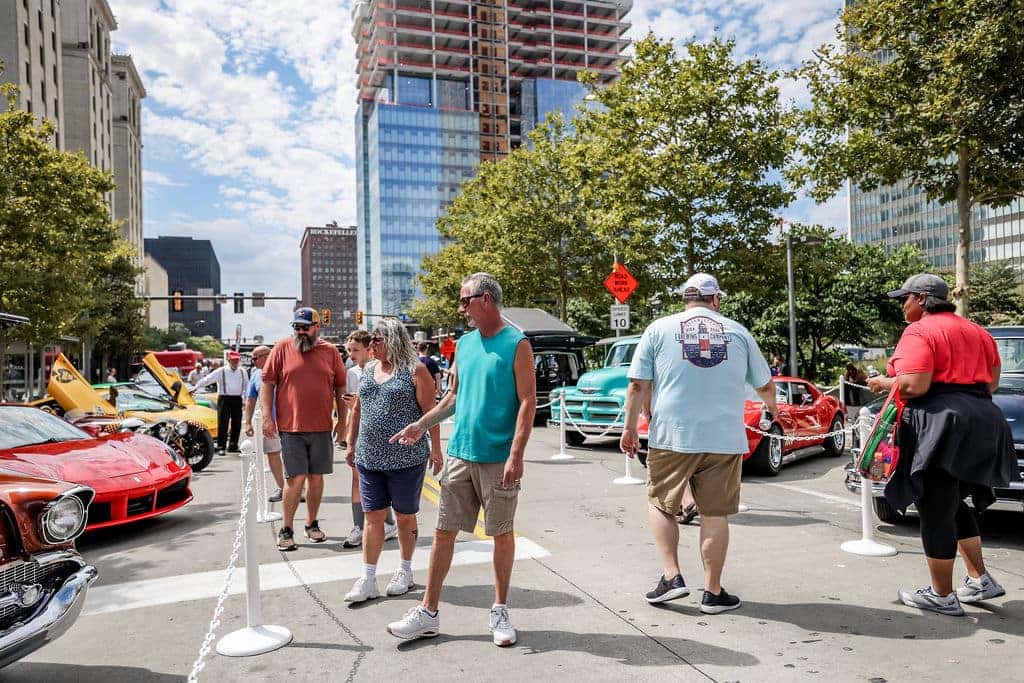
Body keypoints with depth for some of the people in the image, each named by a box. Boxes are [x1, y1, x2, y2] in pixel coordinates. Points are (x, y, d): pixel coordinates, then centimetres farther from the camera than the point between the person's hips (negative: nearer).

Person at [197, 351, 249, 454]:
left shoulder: (243, 372, 12)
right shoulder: (221, 371, 1)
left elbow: (247, 386, 19)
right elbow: (207, 380, -2)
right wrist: (195, 388, -9)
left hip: (237, 399, 4)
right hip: (224, 399, -4)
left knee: (237, 424, 6)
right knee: (223, 423, -5)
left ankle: (233, 446, 17)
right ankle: (220, 446, 1)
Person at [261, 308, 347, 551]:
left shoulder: (330, 351, 5)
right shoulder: (282, 348, 1)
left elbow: (340, 388, 9)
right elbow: (267, 382, 1)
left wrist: (342, 421, 7)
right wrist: (267, 416, -7)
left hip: (322, 428, 2)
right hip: (290, 427, -2)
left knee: (316, 477, 10)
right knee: (296, 478, -3)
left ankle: (312, 524, 26)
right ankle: (286, 530, 11)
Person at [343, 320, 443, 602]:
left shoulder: (415, 370, -7)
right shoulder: (368, 370, 12)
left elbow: (430, 410, -10)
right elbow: (357, 410, 19)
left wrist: (435, 448, -13)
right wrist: (351, 444, 17)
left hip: (406, 459, -5)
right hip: (369, 459, 5)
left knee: (405, 516, 9)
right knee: (373, 516, 7)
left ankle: (405, 571, 26)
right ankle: (368, 579, 13)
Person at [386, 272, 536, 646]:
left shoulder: (516, 344, -7)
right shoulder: (464, 343, 11)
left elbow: (527, 402, -12)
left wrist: (516, 455, -19)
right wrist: (421, 425, 13)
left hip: (498, 458, -5)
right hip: (460, 454, 6)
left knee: (502, 533, 8)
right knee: (444, 532, 8)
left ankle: (500, 612, 25)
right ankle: (428, 613, 19)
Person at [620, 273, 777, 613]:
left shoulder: (659, 329, 2)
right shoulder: (737, 332, 8)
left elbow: (638, 384, -2)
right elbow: (765, 385, 17)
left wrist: (630, 426, 7)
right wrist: (771, 407, 37)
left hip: (671, 436, -1)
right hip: (724, 438, 2)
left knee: (660, 504, 16)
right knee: (715, 514, 9)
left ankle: (671, 576, 8)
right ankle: (713, 592, 18)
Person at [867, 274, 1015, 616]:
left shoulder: (919, 332, -11)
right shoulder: (977, 331, 16)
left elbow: (913, 386, -21)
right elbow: (992, 383, 18)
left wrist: (883, 383, -3)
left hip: (939, 428, -9)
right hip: (982, 423, 9)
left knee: (935, 511, 1)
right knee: (954, 504, 23)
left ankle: (942, 596, 10)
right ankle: (980, 580, 25)